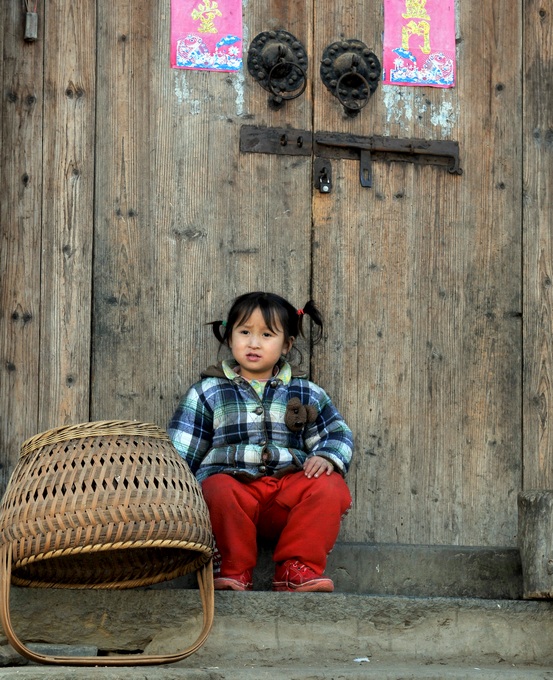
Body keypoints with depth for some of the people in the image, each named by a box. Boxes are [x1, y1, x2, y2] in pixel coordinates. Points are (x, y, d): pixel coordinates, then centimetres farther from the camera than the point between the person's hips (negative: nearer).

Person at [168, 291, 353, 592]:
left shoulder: (306, 393, 19)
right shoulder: (208, 391, 15)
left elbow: (337, 433, 19)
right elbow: (180, 451, 14)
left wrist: (326, 457, -4)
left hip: (289, 489, 2)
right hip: (233, 481, -2)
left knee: (330, 486, -28)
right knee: (220, 491, -37)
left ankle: (296, 568, -19)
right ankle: (233, 571, -20)